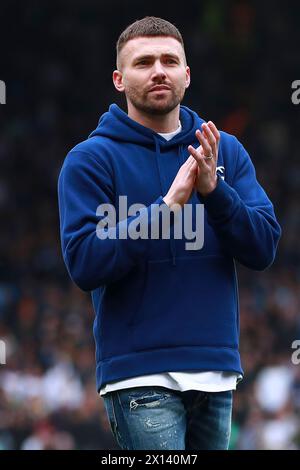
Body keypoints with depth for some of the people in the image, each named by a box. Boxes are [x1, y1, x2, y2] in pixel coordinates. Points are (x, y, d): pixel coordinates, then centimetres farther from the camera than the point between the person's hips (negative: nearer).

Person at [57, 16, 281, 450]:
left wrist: (215, 190, -15)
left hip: (217, 372, 5)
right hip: (141, 376, -4)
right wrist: (168, 205, -19)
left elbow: (263, 250, 2)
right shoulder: (91, 159, -2)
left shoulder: (227, 152, 10)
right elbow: (85, 263, -12)